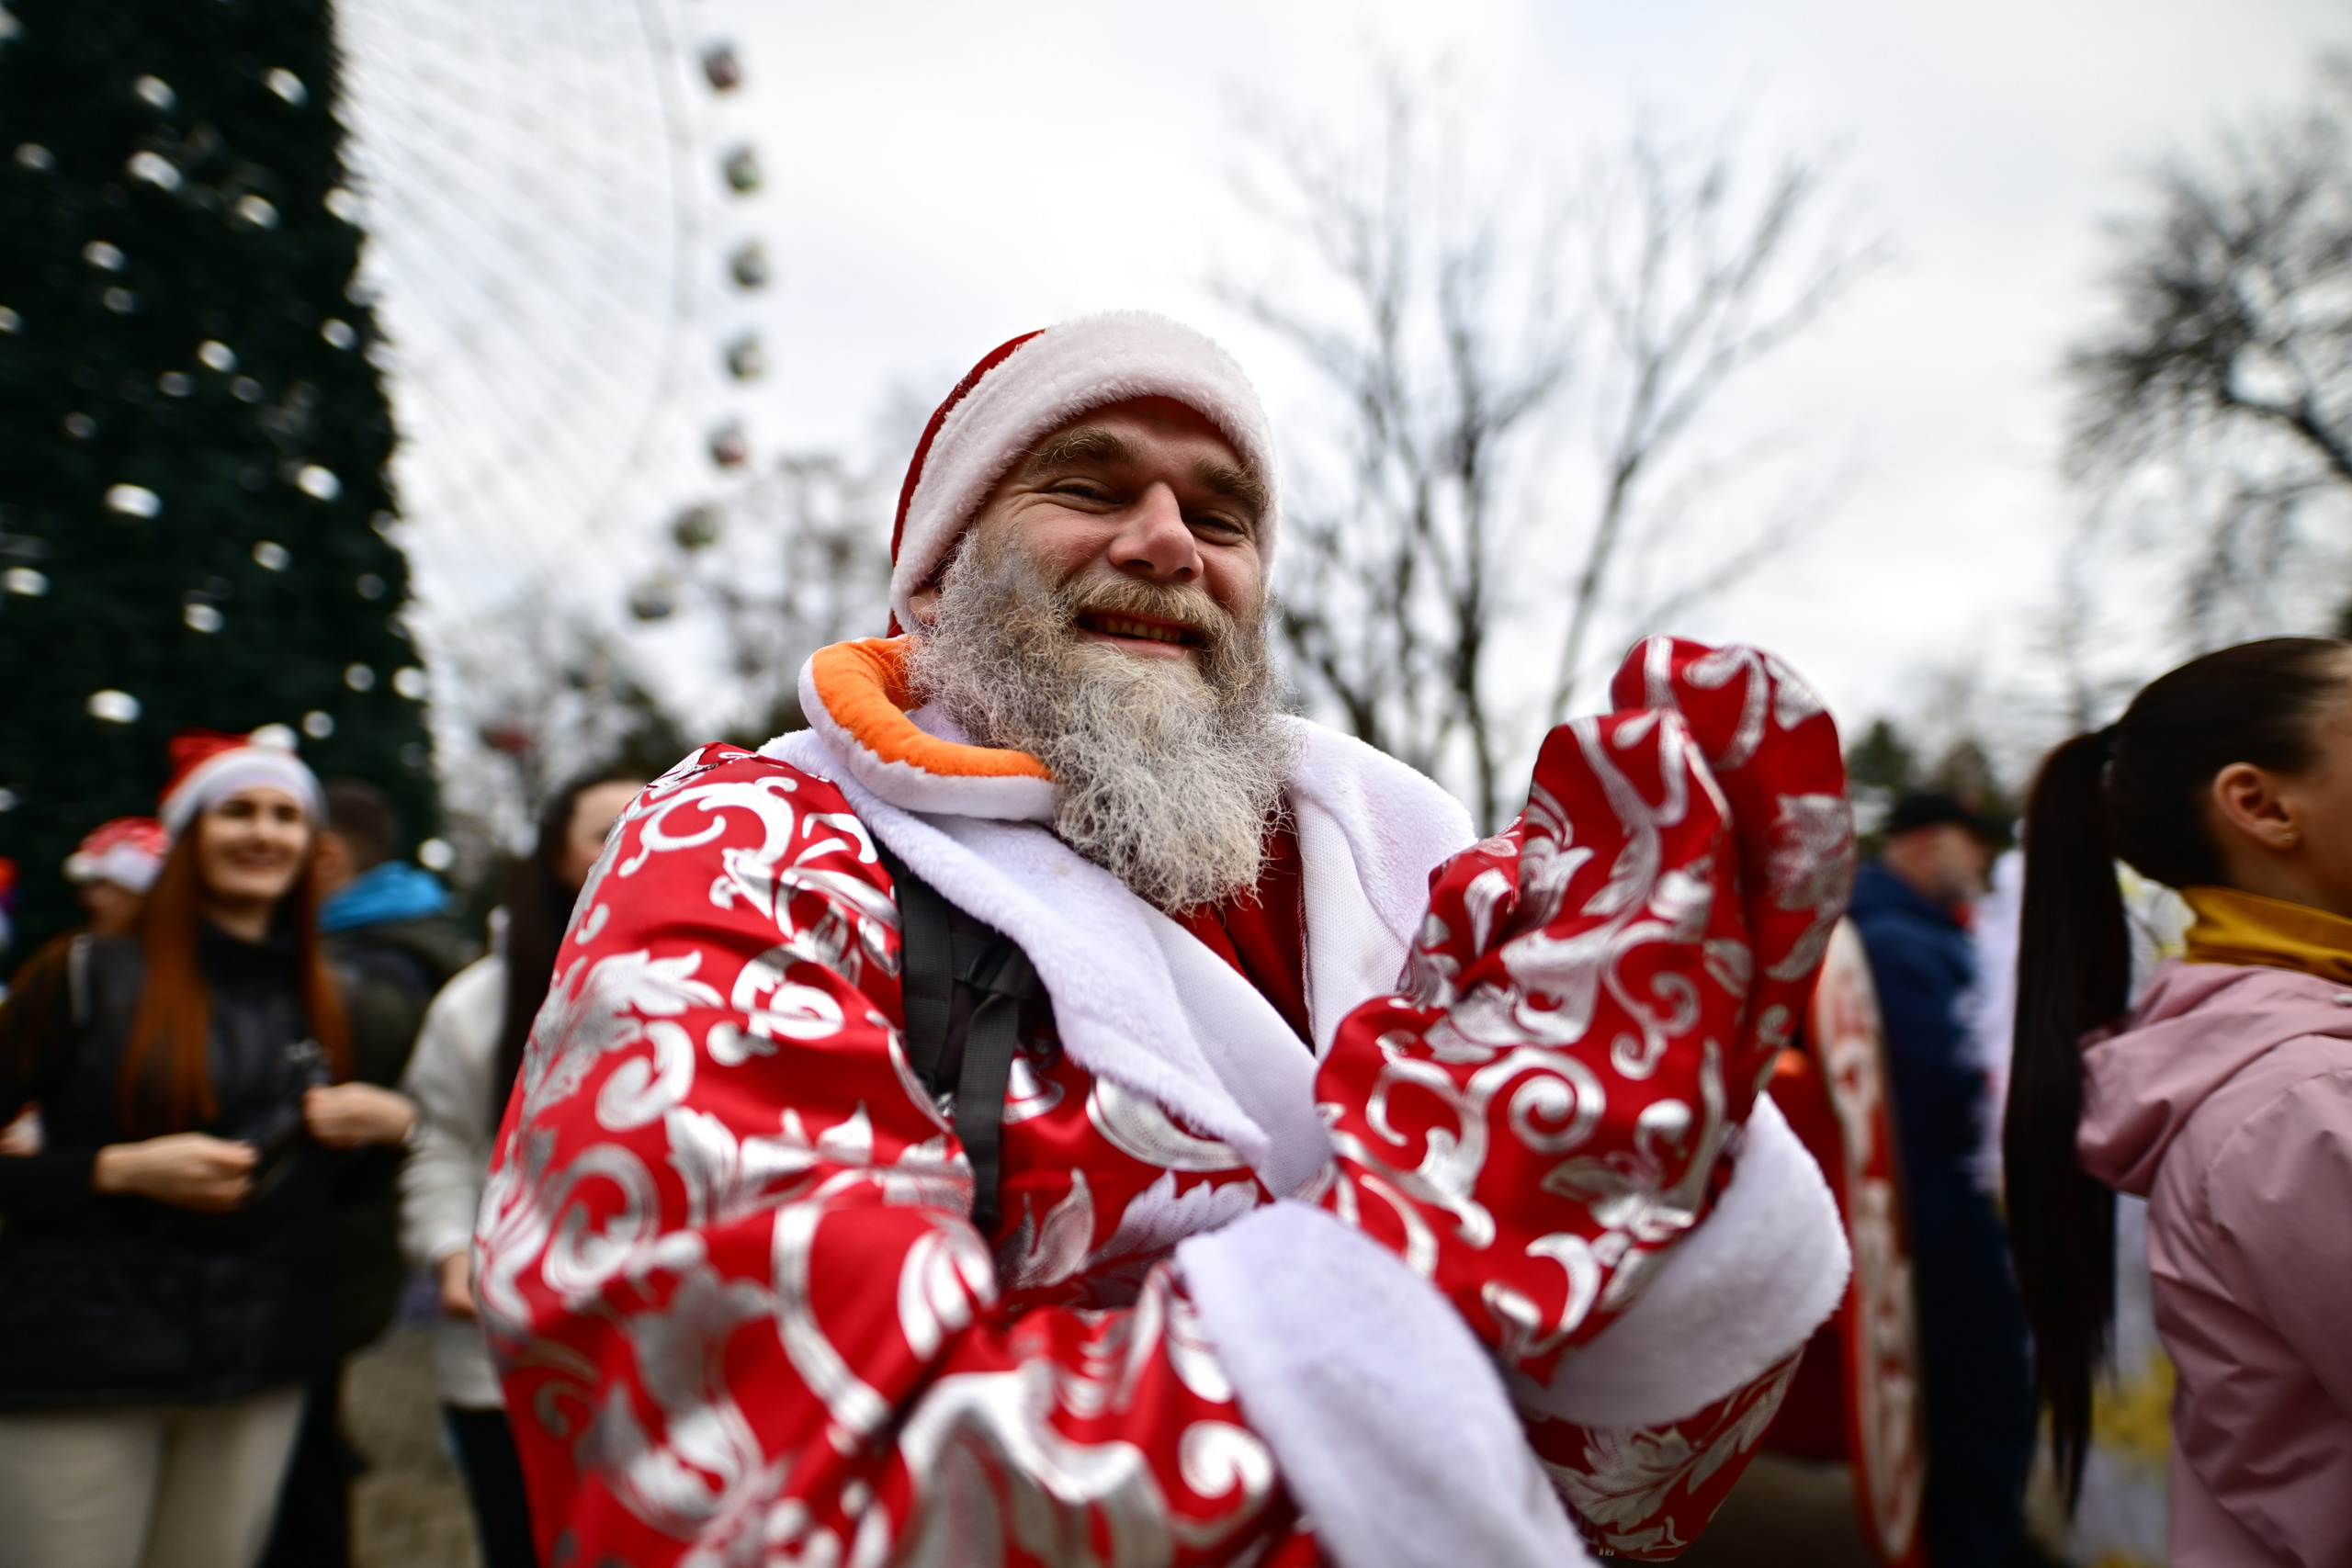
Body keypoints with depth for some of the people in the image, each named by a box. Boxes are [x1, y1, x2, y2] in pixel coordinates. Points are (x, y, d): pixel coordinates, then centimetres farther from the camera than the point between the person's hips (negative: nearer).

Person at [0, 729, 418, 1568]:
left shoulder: (322, 1001, 10)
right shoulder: (88, 974, -2)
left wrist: (395, 1119, -3)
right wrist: (120, 1169, -16)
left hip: (259, 1371, 4)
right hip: (80, 1364, -3)